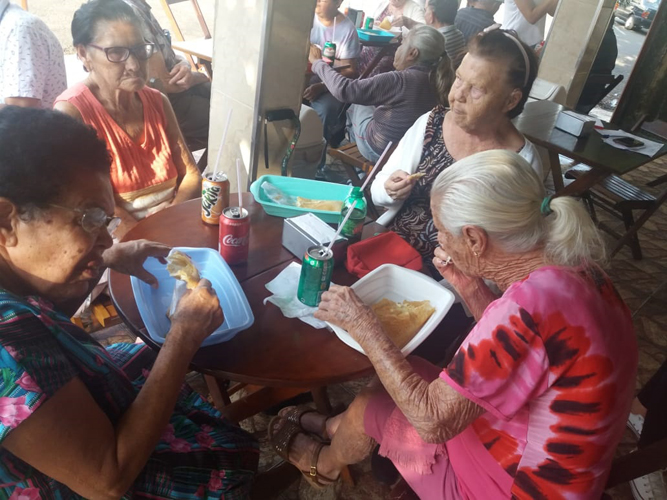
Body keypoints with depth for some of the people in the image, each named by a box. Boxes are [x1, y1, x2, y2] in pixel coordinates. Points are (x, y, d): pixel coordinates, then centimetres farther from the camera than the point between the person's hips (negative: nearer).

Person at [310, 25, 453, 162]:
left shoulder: (400, 80, -33)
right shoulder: (434, 79, -11)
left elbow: (343, 89, -32)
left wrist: (318, 63, -17)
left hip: (380, 151, -7)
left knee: (356, 106, 20)